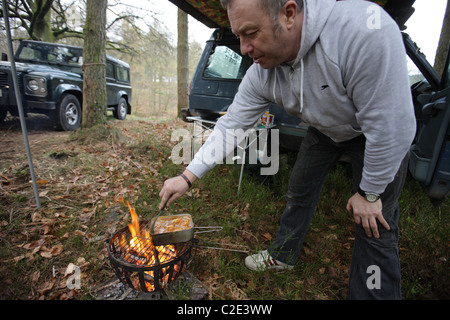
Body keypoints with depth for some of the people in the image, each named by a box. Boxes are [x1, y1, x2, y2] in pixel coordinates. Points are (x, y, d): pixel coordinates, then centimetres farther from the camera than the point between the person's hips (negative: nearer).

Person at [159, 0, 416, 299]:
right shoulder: (260, 75, -22)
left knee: (375, 226, -5)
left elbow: (391, 127, -35)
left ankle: (373, 292, 20)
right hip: (324, 129, 5)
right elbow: (230, 126, -15)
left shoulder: (365, 31, -41)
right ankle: (282, 255, 35)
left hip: (379, 132, -4)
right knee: (299, 193, 12)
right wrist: (187, 177, -17)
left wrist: (370, 194, -22)